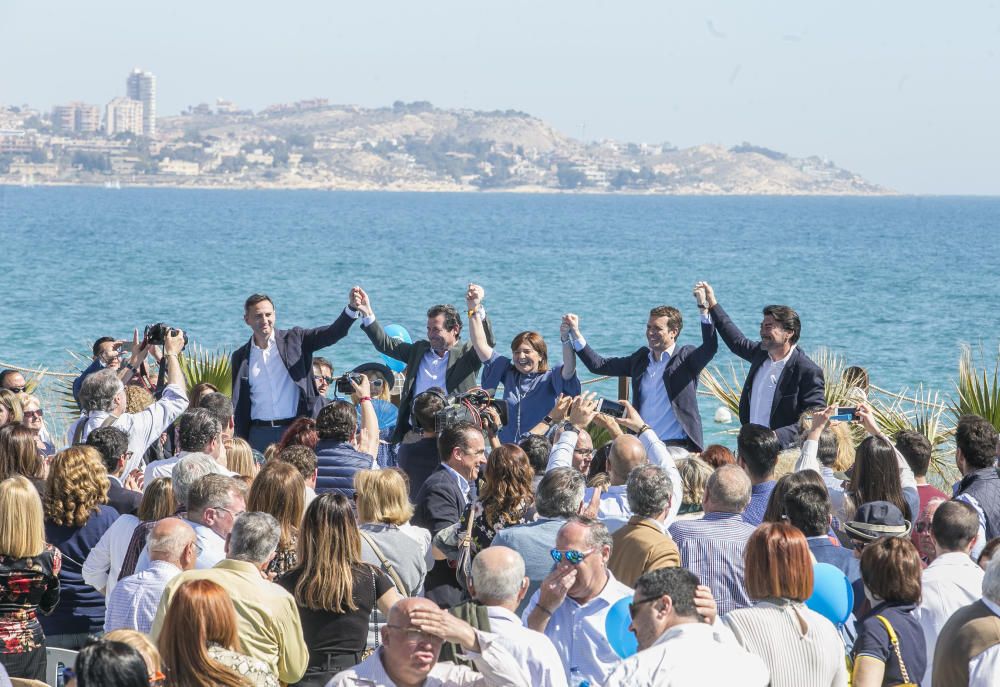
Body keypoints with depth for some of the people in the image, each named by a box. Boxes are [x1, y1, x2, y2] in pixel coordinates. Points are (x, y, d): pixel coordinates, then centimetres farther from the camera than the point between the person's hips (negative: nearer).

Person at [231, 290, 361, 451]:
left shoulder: (294, 340, 5)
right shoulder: (240, 357, 10)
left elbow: (333, 333, -7)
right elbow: (238, 406, 12)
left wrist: (352, 307, -24)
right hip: (260, 435, 2)